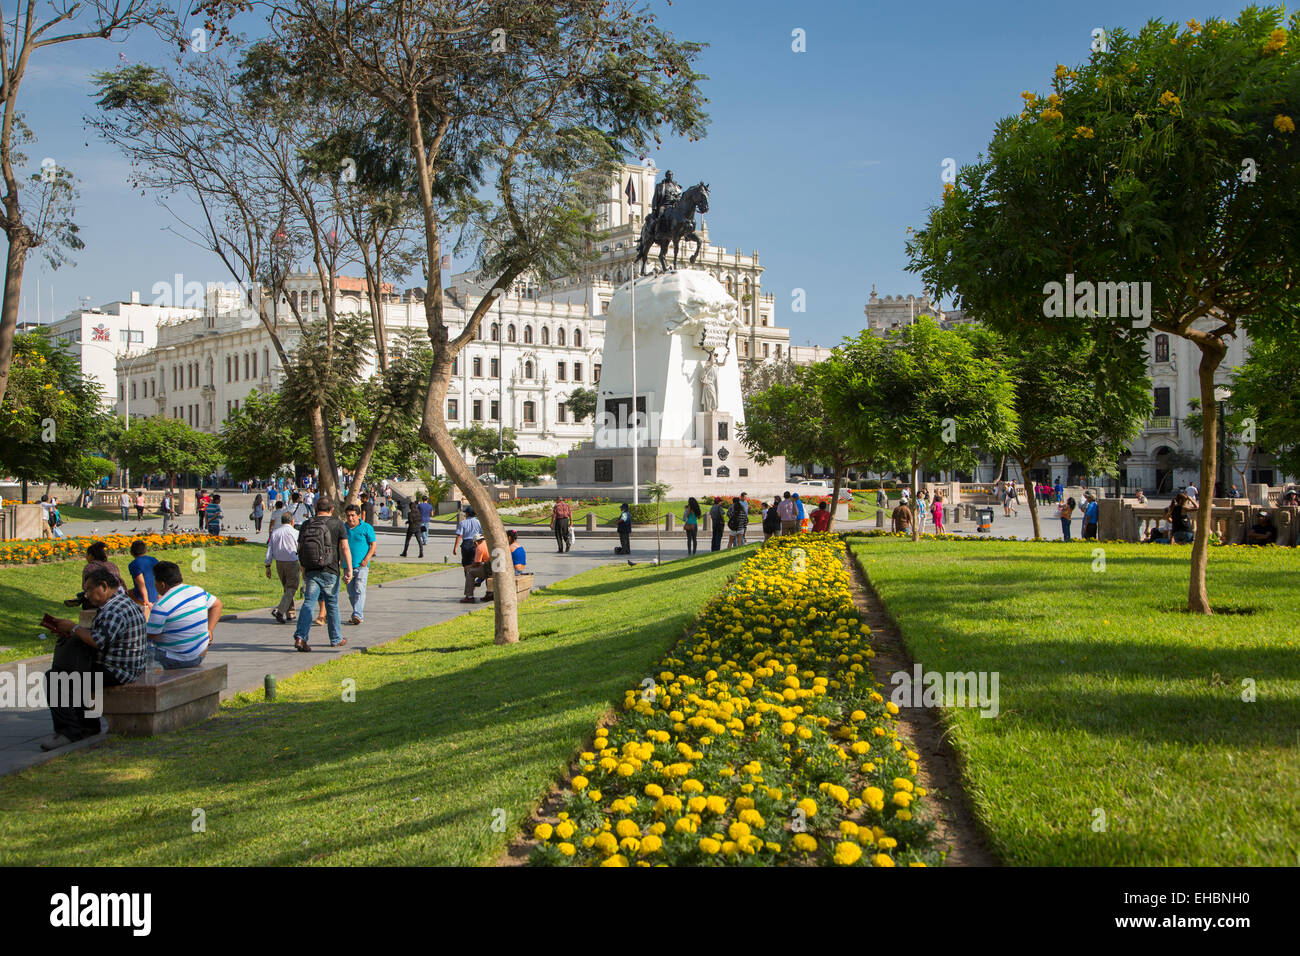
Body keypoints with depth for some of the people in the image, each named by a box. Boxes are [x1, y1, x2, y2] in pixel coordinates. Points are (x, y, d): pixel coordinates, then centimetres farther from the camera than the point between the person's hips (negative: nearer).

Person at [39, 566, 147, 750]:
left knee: (54, 678, -15)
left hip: (114, 672, -12)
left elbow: (98, 641, -30)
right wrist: (71, 632, 6)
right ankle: (88, 725, 25)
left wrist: (73, 628, -14)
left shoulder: (114, 610, -21)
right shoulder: (124, 602, 15)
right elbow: (99, 634, 20)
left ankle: (69, 730, -13)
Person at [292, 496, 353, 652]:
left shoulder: (306, 524, 9)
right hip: (330, 571, -2)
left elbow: (300, 549, 11)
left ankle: (300, 636, -17)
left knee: (308, 603, 0)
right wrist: (349, 569, -6)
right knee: (332, 604, 9)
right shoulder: (337, 524, 0)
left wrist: (303, 570, 20)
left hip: (310, 571, 2)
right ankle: (336, 639, 20)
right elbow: (344, 547, -7)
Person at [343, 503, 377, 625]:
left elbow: (373, 545, -1)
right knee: (351, 592, 8)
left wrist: (366, 559, -12)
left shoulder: (366, 527, -2)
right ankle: (360, 616, 20)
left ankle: (358, 615, -24)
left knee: (359, 589, -17)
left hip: (361, 565, -5)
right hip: (348, 565, 5)